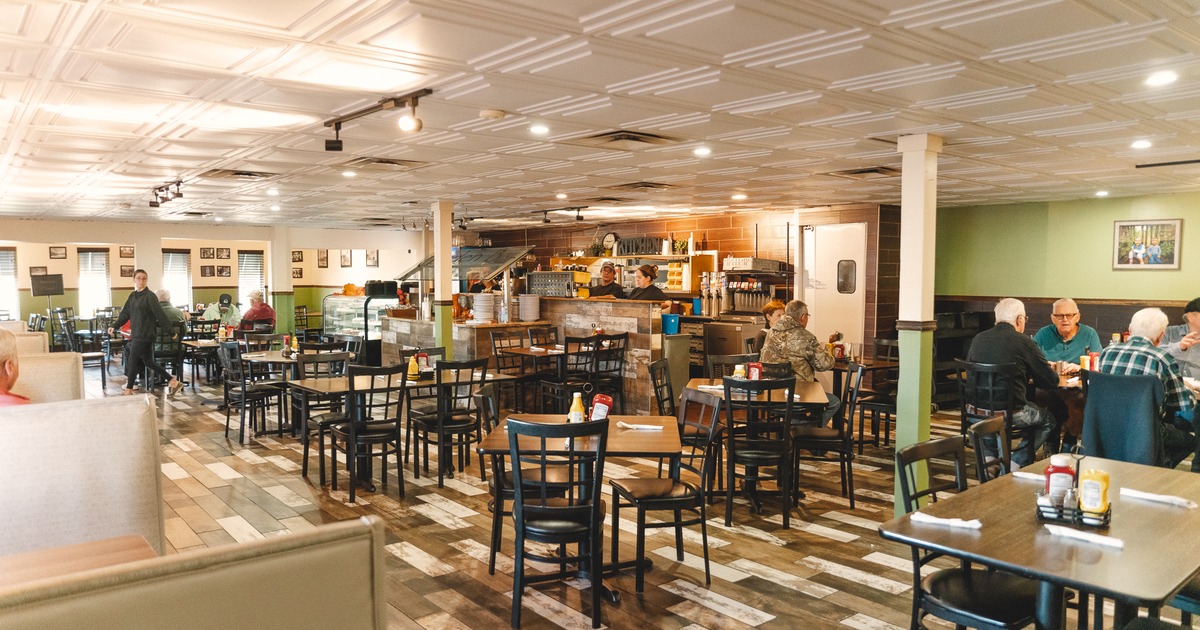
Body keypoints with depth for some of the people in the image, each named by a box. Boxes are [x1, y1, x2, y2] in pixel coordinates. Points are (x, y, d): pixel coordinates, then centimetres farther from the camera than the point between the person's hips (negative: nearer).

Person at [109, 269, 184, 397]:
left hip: (145, 335, -8)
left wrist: (170, 330, -13)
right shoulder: (132, 296, 13)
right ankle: (174, 382, 15)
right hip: (136, 335, 8)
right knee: (148, 362, 11)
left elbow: (160, 315, -12)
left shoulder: (150, 296, -9)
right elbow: (125, 314, 14)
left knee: (132, 361, -3)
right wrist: (114, 326, 2)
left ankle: (129, 391, 8)